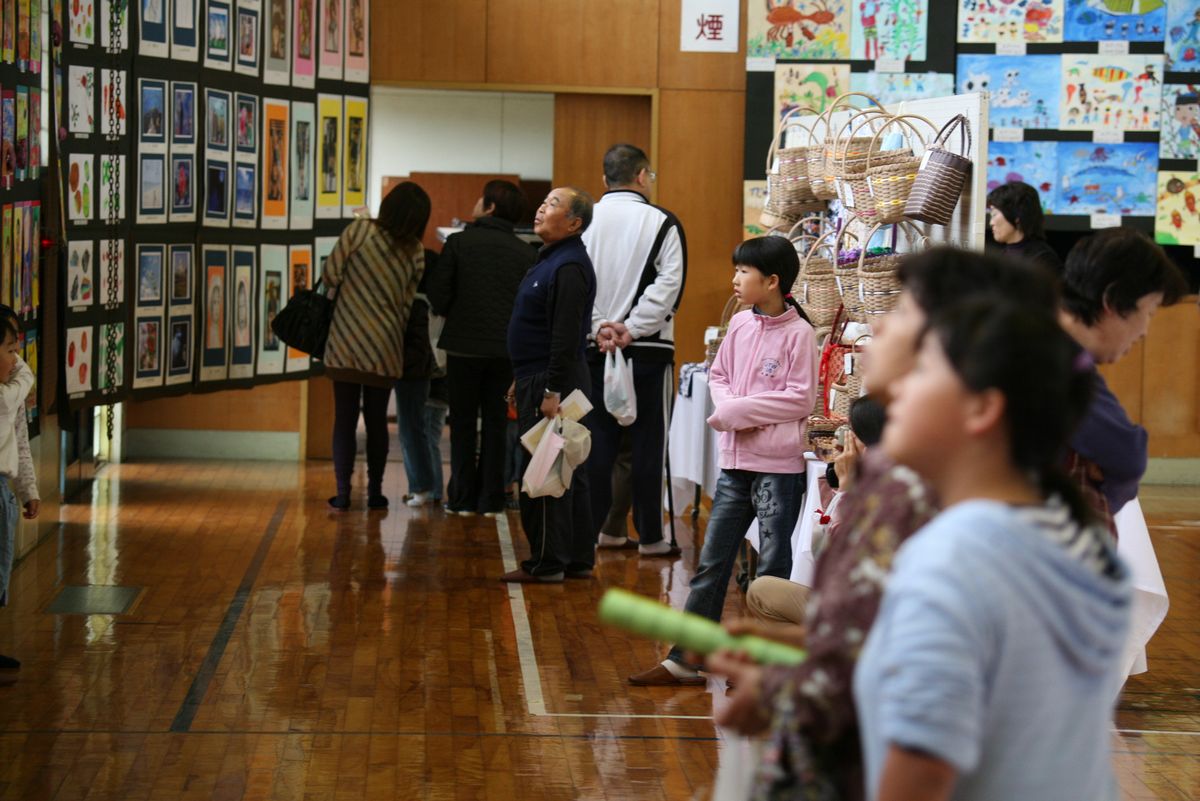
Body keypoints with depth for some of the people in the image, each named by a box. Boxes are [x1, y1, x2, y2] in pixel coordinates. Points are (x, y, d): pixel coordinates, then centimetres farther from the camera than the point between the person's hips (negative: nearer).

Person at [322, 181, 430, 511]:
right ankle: (375, 492, 15)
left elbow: (332, 274, -5)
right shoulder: (415, 253, 0)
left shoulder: (359, 231, -9)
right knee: (377, 419, 13)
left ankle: (343, 492, 1)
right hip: (385, 346, 2)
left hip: (347, 340, -2)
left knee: (345, 418, 4)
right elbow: (406, 303, 6)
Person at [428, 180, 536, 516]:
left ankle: (463, 498, 8)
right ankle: (490, 499, 10)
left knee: (463, 424, 8)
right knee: (494, 423, 10)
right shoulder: (527, 253, 1)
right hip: (506, 348, 2)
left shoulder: (458, 242, -6)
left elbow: (438, 296, -8)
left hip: (464, 346, -2)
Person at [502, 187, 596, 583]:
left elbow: (566, 336, -22)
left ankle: (547, 563, -2)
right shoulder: (550, 259, 17)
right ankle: (578, 559, 17)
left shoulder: (569, 267, -17)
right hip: (539, 380, 11)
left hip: (553, 384, -11)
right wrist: (523, 380, 22)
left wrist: (552, 391, -24)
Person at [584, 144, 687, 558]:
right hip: (648, 351, -3)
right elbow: (669, 285, -12)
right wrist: (631, 331, -12)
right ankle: (650, 536, 6)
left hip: (594, 349, 3)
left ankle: (594, 528, 13)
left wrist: (599, 328, -4)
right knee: (648, 443, 3)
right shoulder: (661, 223, -4)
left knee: (599, 442, 10)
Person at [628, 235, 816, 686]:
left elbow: (801, 399, -15)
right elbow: (718, 375, 13)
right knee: (712, 563, 9)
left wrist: (739, 410, -15)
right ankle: (686, 659, 14)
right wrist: (728, 408, -7)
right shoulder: (740, 324, 6)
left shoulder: (798, 333, -12)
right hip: (736, 461, 6)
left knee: (773, 570, 5)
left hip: (779, 467, -6)